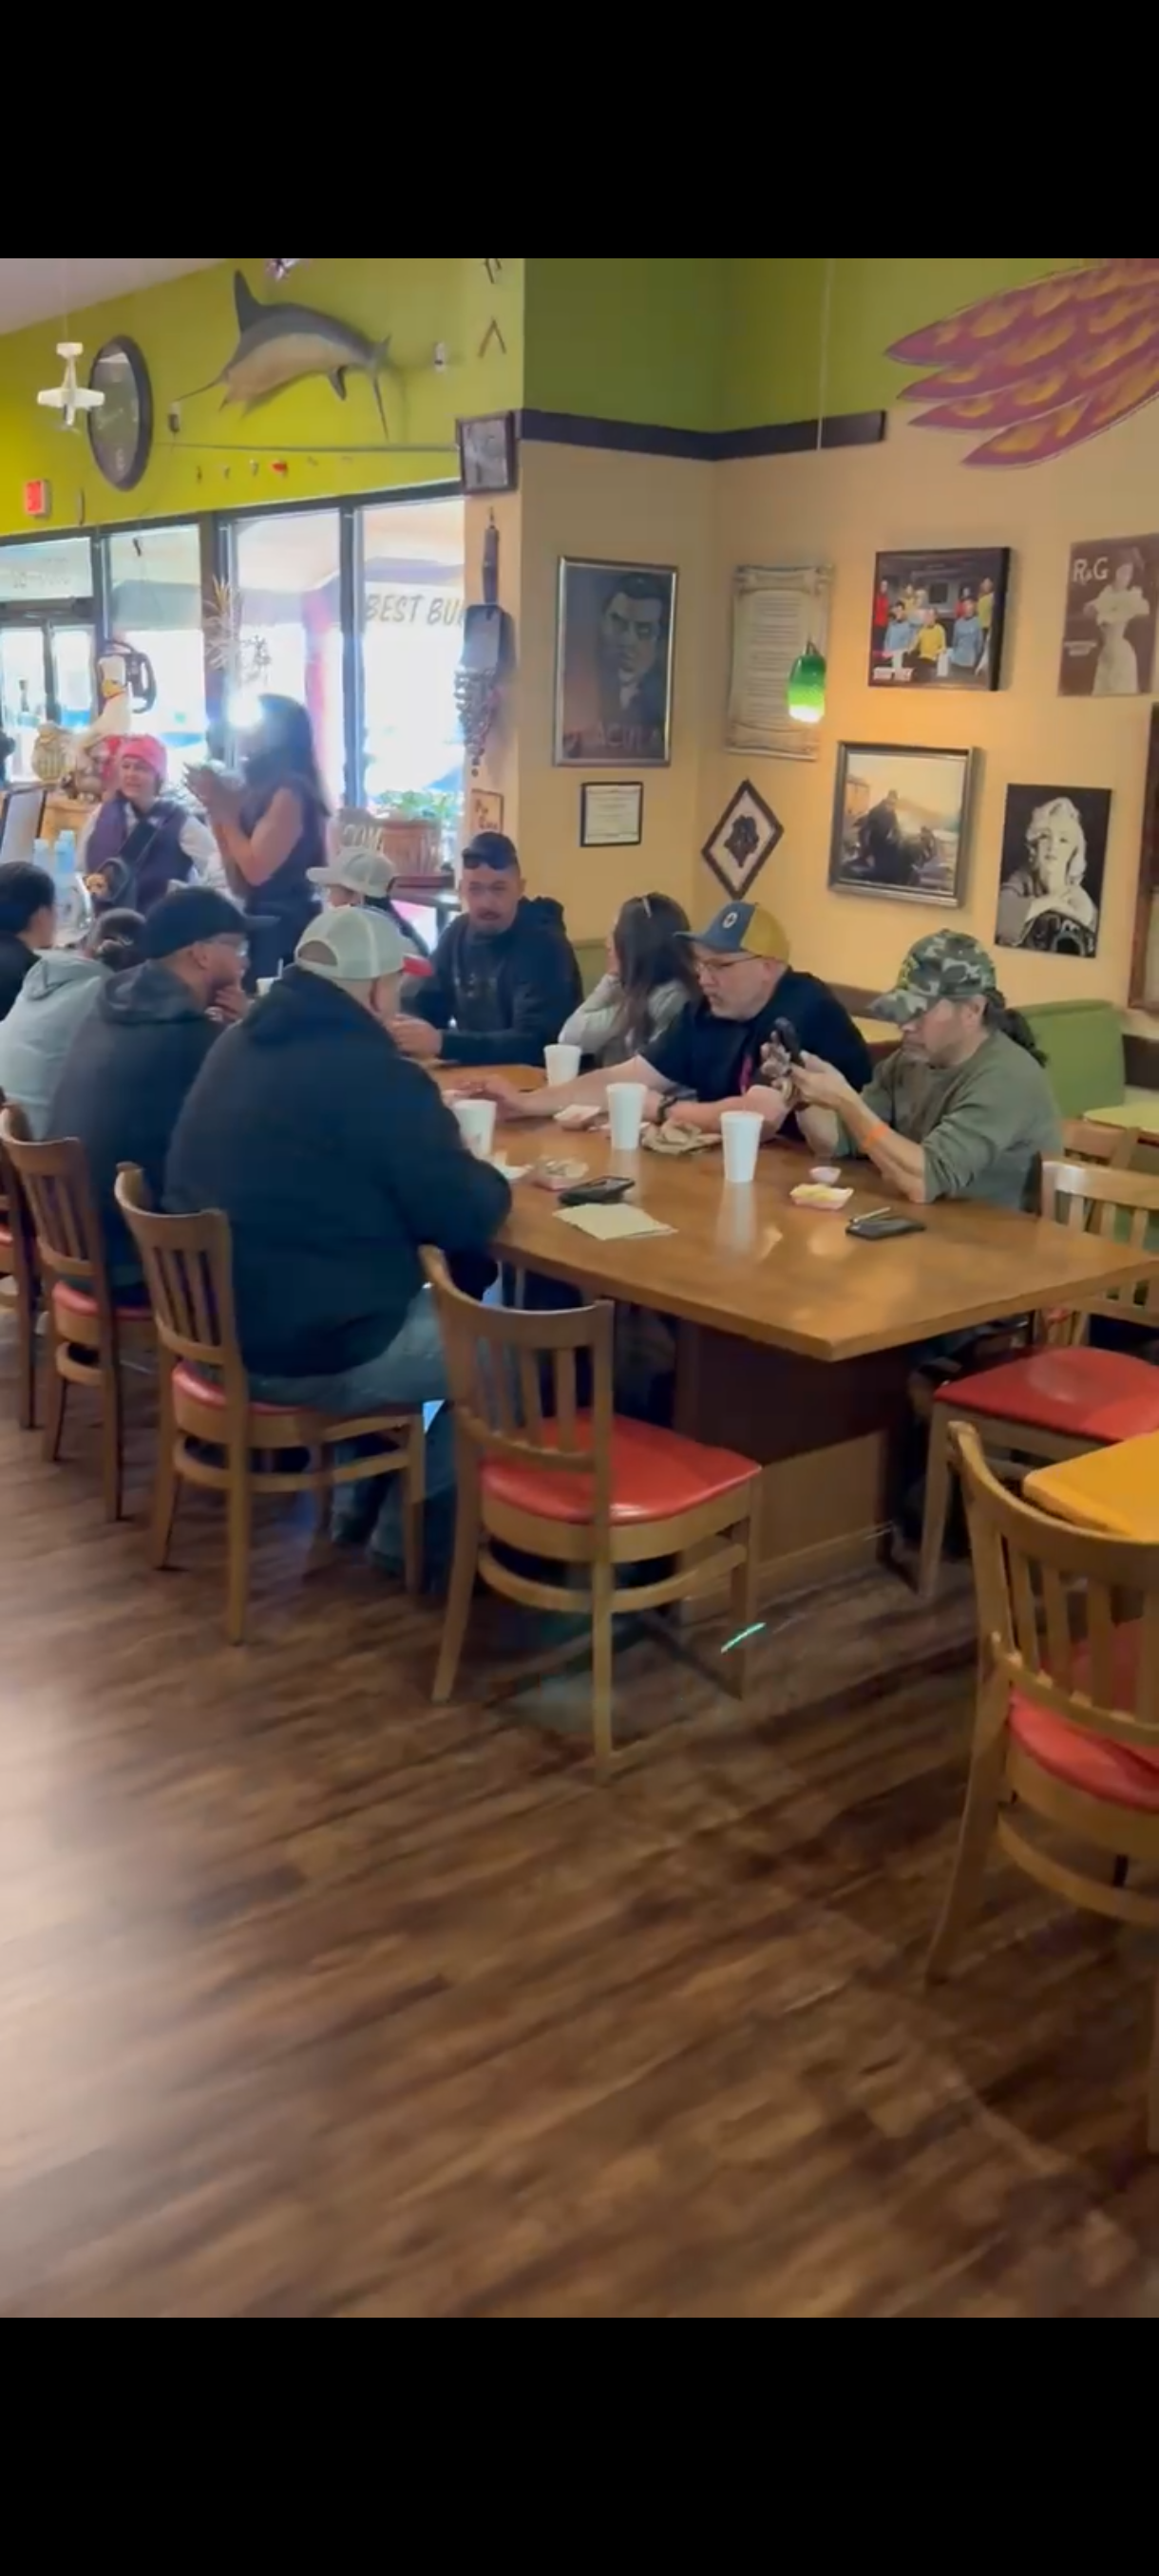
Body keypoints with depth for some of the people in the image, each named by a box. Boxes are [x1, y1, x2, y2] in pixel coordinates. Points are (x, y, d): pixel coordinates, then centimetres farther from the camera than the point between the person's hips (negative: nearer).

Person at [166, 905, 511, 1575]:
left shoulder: (241, 1046, 8)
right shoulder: (373, 1072, -20)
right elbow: (468, 1218, -16)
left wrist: (428, 1123, 15)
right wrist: (486, 1178, 6)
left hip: (216, 1324, 9)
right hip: (314, 1351, -9)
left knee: (429, 1306, 28)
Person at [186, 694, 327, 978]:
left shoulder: (290, 792, -12)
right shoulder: (259, 790, 14)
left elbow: (256, 870, -17)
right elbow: (238, 882, 12)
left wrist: (225, 809, -7)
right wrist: (216, 810, 9)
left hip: (285, 925, -9)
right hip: (264, 921, 9)